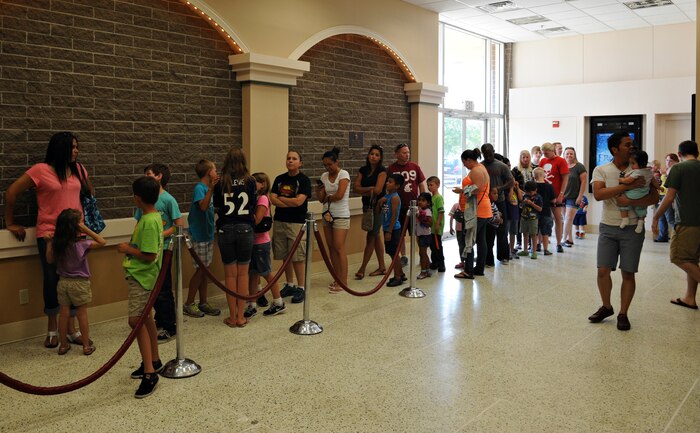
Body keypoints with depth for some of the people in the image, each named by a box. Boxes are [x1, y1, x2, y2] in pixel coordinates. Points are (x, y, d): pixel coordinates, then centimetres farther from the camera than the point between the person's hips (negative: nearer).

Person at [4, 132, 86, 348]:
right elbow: (11, 192, -2)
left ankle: (71, 329, 16)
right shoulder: (40, 170, -7)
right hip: (49, 235, -4)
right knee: (52, 280, 4)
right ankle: (52, 329, 20)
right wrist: (10, 224, 5)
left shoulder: (78, 170, 7)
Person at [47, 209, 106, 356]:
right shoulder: (81, 244, -20)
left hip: (63, 282, 4)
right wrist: (87, 230, -18)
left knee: (64, 313, 12)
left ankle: (63, 345, 22)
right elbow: (102, 242, -14)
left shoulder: (56, 244, -5)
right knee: (82, 314, 6)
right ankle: (87, 346, 13)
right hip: (80, 283, -4)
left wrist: (48, 243, 12)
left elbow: (50, 260, 8)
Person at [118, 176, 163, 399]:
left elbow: (149, 255, -24)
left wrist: (127, 249, -13)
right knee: (145, 317, 18)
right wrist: (130, 247, 8)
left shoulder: (149, 221, -22)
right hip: (142, 275, 11)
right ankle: (153, 361, 32)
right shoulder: (153, 216, 8)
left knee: (136, 319, -14)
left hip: (142, 276, -11)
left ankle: (150, 372, -11)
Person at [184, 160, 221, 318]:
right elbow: (203, 206, -31)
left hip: (208, 234, 8)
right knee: (200, 269, -3)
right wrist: (211, 188, -35)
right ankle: (188, 304, 9)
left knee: (205, 269, 11)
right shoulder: (199, 188, -14)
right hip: (199, 235, -8)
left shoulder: (208, 187, 9)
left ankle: (203, 303, 18)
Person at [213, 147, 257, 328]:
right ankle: (241, 316, 11)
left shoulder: (220, 183, -3)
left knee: (230, 274, 8)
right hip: (245, 229, 0)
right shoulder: (250, 181, -3)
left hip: (226, 230, 0)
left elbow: (217, 208, 2)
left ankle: (233, 317, 13)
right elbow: (253, 207, 3)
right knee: (243, 273, 9)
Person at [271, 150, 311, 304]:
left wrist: (280, 199, -4)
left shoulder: (304, 180, -5)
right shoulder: (279, 179, 10)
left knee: (297, 258, -4)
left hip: (297, 223, -5)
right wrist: (291, 203, -12)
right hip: (279, 222, 5)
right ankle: (289, 285, 25)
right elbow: (272, 199, 0)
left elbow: (299, 201, -16)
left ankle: (300, 288, 7)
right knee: (285, 256, 11)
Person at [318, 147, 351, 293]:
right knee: (331, 247, 7)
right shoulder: (324, 176, 9)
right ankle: (338, 278, 17)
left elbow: (339, 195, -20)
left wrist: (328, 197, -4)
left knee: (339, 248, -8)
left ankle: (343, 282, -3)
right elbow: (321, 199, 8)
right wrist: (320, 191, -11)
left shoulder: (343, 174, -9)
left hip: (341, 216, -6)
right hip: (328, 215, 6)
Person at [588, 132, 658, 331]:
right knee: (603, 270, 0)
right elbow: (598, 194, -18)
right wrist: (627, 185, -24)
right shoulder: (601, 170, -1)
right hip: (608, 227, 0)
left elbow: (654, 197, -6)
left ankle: (623, 314, 16)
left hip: (633, 228, 0)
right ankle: (606, 307, 23)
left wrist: (630, 201, -21)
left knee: (628, 274, 3)